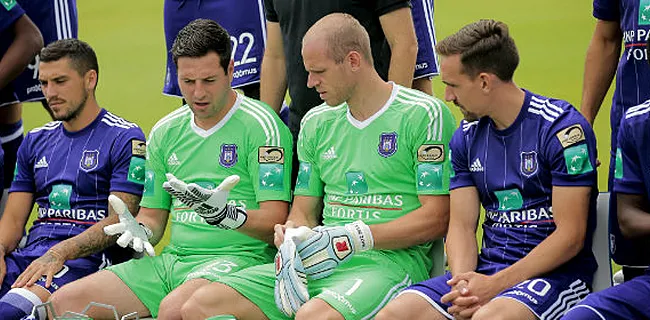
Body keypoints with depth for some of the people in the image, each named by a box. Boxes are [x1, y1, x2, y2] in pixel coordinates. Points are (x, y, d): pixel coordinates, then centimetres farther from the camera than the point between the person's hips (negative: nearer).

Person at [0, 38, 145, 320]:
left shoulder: (125, 139, 3)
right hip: (31, 252, 6)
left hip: (86, 258, -6)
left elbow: (119, 221, -7)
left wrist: (59, 253, -20)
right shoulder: (35, 141, 24)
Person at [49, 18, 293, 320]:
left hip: (240, 258, -7)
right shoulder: (165, 131, 16)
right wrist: (140, 231, -1)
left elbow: (275, 224, -12)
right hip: (174, 259, 7)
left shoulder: (261, 125, -5)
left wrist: (225, 214, -31)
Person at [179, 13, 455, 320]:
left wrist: (354, 238, -16)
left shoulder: (424, 114, -3)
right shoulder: (317, 122, 18)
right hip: (317, 263, 7)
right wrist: (290, 239, -3)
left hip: (393, 258, -7)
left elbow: (437, 218, -9)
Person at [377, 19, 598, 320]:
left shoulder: (563, 127, -9)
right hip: (487, 267, 6)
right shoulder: (466, 136, 11)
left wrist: (495, 285, -19)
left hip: (556, 273, -5)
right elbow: (461, 225, 9)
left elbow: (570, 236, -13)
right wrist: (462, 283, -13)